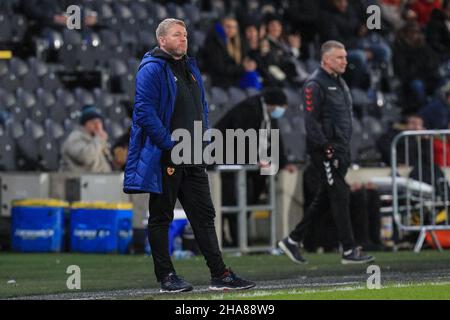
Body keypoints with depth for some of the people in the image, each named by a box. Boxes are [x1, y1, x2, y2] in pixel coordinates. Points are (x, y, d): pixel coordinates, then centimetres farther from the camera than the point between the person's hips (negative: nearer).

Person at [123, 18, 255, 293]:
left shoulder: (191, 68, 16)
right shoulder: (152, 69, -10)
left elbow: (202, 107, 23)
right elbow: (145, 112, -18)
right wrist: (171, 144, -19)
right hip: (164, 158, -8)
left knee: (204, 214, 7)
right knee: (161, 217, 2)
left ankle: (220, 275, 9)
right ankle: (166, 277, 7)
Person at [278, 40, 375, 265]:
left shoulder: (340, 82, 19)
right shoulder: (315, 84, -11)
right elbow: (311, 121, -17)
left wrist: (346, 148, 18)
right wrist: (325, 147, -21)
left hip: (341, 149, 9)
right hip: (325, 151, -9)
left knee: (324, 200, 11)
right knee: (340, 196, -8)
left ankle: (293, 240, 19)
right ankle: (349, 251, -5)